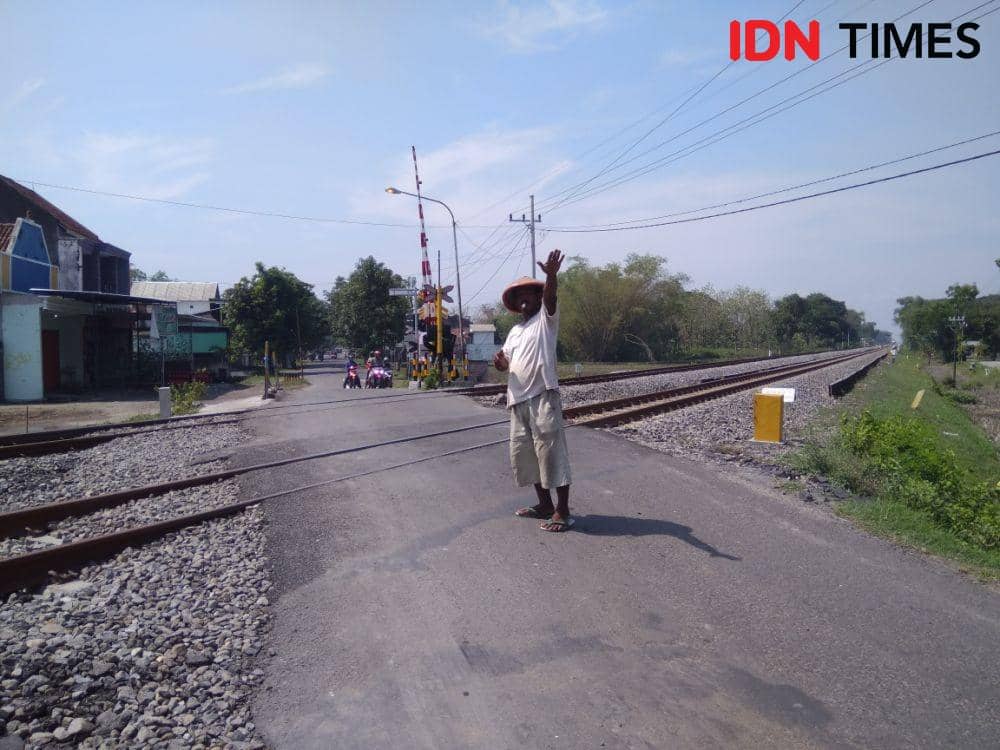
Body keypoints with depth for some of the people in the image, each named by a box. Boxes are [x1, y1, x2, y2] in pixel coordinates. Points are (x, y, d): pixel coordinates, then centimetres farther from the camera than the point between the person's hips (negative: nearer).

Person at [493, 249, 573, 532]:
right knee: (524, 453, 12)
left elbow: (550, 296, -18)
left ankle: (563, 511, 0)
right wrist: (500, 362, -2)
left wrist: (551, 275, -39)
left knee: (551, 452, -7)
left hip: (543, 397, -8)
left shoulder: (546, 319, 2)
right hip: (518, 400, 8)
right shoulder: (514, 331, 21)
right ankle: (545, 504, 25)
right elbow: (507, 362, 23)